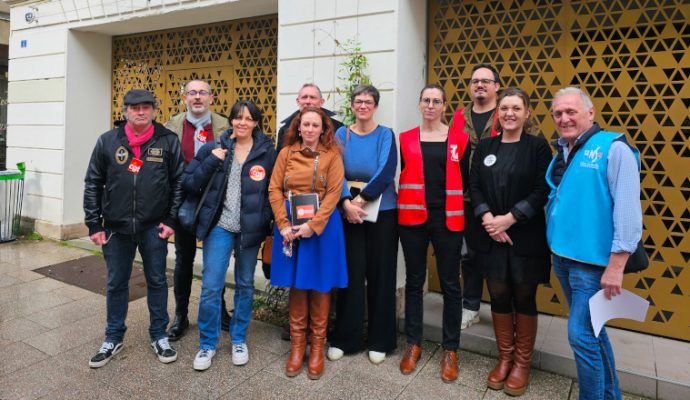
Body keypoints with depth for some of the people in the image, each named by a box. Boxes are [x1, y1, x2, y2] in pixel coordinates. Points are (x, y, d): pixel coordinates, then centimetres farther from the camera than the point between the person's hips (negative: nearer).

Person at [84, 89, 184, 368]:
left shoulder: (168, 141, -3)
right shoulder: (107, 141, 1)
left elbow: (179, 182, 0)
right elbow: (93, 184, 4)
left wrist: (171, 219, -6)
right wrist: (94, 225, 0)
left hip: (154, 227, -1)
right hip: (116, 228, 2)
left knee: (157, 281, 10)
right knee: (116, 284, 14)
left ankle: (158, 336, 27)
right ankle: (113, 338, 31)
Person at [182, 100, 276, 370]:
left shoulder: (267, 152, -1)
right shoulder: (214, 148, 0)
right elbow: (189, 183, -2)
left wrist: (265, 224, -6)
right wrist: (211, 162, -15)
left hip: (250, 230, 0)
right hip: (219, 227, 0)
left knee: (245, 285, 13)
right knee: (211, 286, -2)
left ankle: (239, 340, 31)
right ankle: (207, 344, 18)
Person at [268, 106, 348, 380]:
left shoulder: (332, 154, -1)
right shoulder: (286, 153, 5)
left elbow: (334, 193, -8)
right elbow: (274, 190, 1)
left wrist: (313, 225, -17)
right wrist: (284, 225, -10)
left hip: (322, 226, -2)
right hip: (290, 226, 2)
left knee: (319, 285, 7)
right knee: (296, 285, 10)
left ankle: (317, 346, 21)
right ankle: (297, 344, 24)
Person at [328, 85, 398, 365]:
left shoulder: (386, 135, 0)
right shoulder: (341, 135, 5)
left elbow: (386, 172, -13)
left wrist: (362, 199, -20)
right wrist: (347, 203, -19)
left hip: (382, 213, -1)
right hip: (348, 213, 1)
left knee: (380, 274, 6)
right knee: (351, 274, 5)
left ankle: (379, 341, 20)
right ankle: (343, 338, 19)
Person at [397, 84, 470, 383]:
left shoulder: (460, 139, 5)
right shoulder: (405, 139, 6)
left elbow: (464, 180, 8)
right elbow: (400, 177, 8)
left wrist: (462, 213, 6)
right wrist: (404, 206, 1)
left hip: (447, 219, 0)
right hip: (413, 218, 1)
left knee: (450, 284, 5)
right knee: (414, 281, 10)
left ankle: (450, 350, 20)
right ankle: (413, 343, 25)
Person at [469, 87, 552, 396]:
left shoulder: (538, 146, -1)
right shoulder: (484, 147, 9)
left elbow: (542, 191, -8)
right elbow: (474, 187, 3)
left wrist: (510, 218, -16)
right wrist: (487, 218, -12)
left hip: (526, 238, -2)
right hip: (491, 237, 3)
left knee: (524, 299, 7)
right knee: (498, 297, 9)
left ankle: (522, 364, 25)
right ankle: (504, 359, 27)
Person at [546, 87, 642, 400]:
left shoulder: (613, 148, -12)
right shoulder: (562, 153, 10)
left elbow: (627, 209, -18)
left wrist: (615, 266, -21)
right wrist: (554, 250, 10)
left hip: (591, 262, -7)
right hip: (562, 258, 8)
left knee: (581, 335, -3)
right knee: (592, 330, 19)